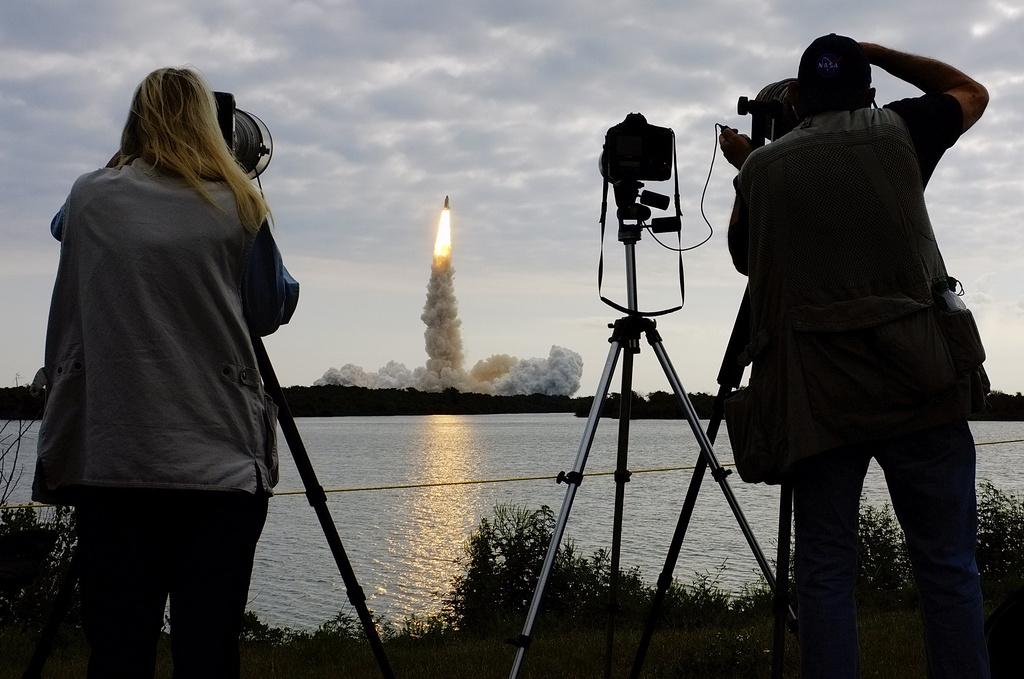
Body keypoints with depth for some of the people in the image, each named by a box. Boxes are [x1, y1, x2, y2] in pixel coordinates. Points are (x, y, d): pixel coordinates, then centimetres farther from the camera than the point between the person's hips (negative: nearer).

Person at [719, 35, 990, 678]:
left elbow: (745, 260, 25)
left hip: (817, 393, 1)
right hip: (919, 379, -1)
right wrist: (874, 52, 30)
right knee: (948, 568, 3)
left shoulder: (762, 167, 10)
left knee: (826, 571, 5)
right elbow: (972, 92, 28)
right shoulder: (896, 131, 8)